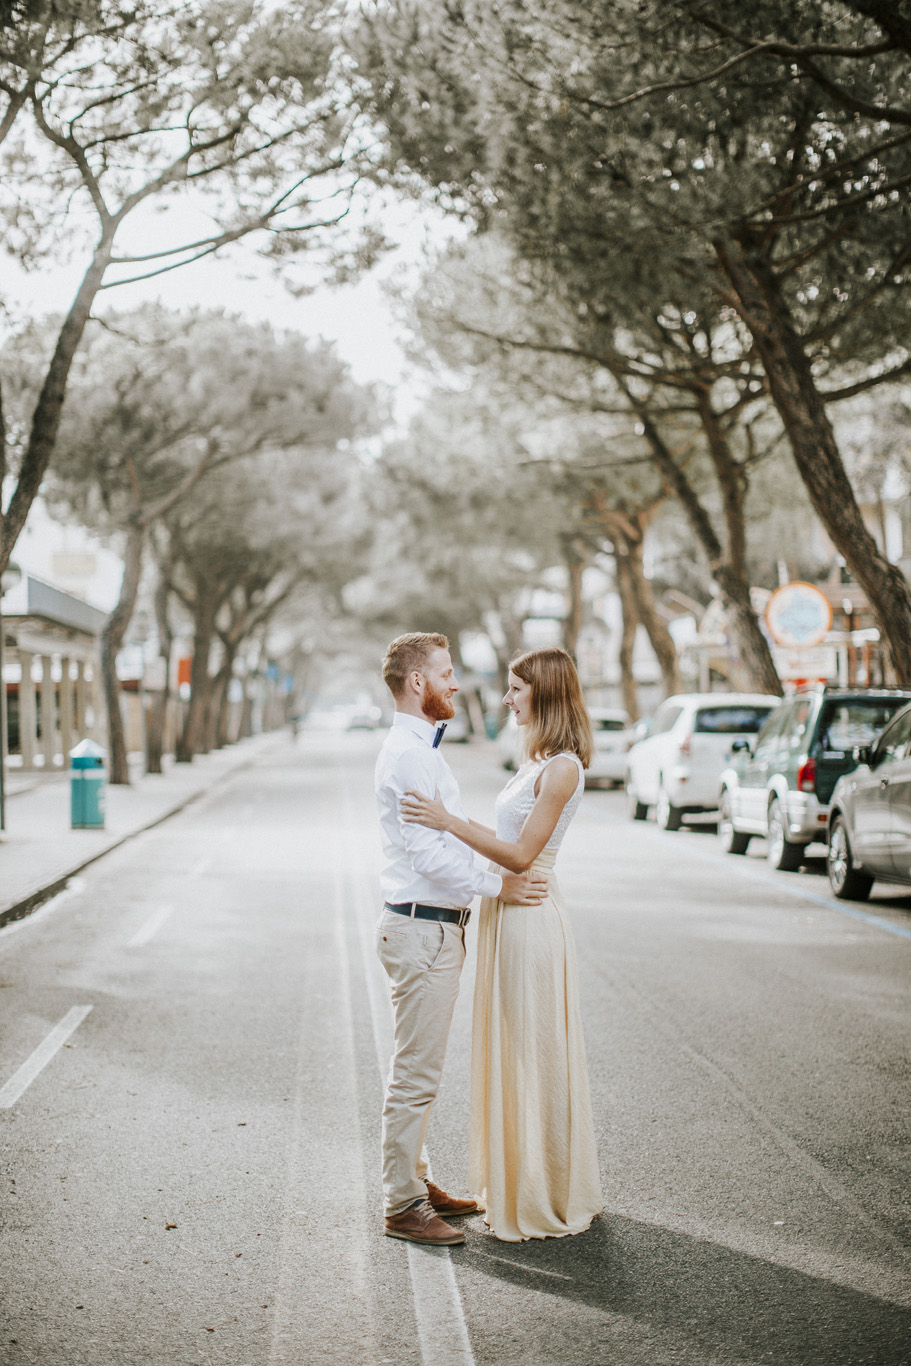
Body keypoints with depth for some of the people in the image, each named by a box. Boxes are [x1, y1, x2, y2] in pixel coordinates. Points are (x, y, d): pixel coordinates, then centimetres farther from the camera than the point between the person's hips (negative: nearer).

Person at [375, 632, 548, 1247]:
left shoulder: (423, 750, 16)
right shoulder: (409, 754, -18)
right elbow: (429, 854, -23)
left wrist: (505, 873, 14)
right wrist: (500, 884, -16)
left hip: (436, 926, 11)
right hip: (422, 930, -11)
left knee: (419, 1070, 18)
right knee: (416, 1074, -4)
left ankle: (416, 1182, 29)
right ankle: (403, 1207, 4)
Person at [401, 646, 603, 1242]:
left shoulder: (562, 767, -16)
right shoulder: (538, 759, 13)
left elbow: (521, 854, -20)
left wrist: (449, 822, -23)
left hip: (531, 918, -10)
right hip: (507, 911, 10)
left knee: (533, 1055, 0)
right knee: (508, 1051, 16)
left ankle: (542, 1200, 12)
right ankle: (514, 1186, 27)